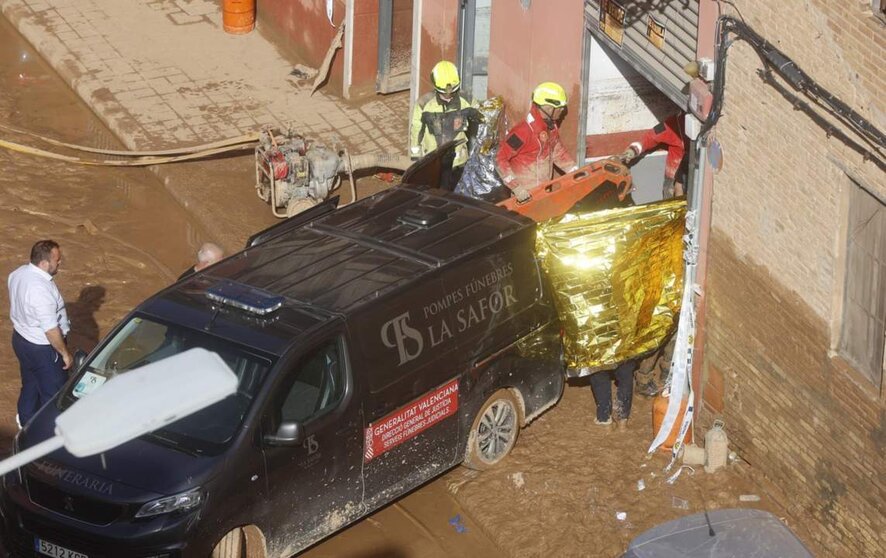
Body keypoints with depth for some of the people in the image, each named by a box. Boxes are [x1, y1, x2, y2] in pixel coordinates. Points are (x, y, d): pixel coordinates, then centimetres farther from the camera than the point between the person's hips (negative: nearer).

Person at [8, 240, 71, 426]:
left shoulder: (18, 273, -6)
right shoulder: (41, 290, -35)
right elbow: (51, 329, -30)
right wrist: (65, 353, -17)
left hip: (21, 339, 9)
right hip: (41, 348, -9)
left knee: (30, 385, 27)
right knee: (53, 394, 9)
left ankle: (26, 424, 44)